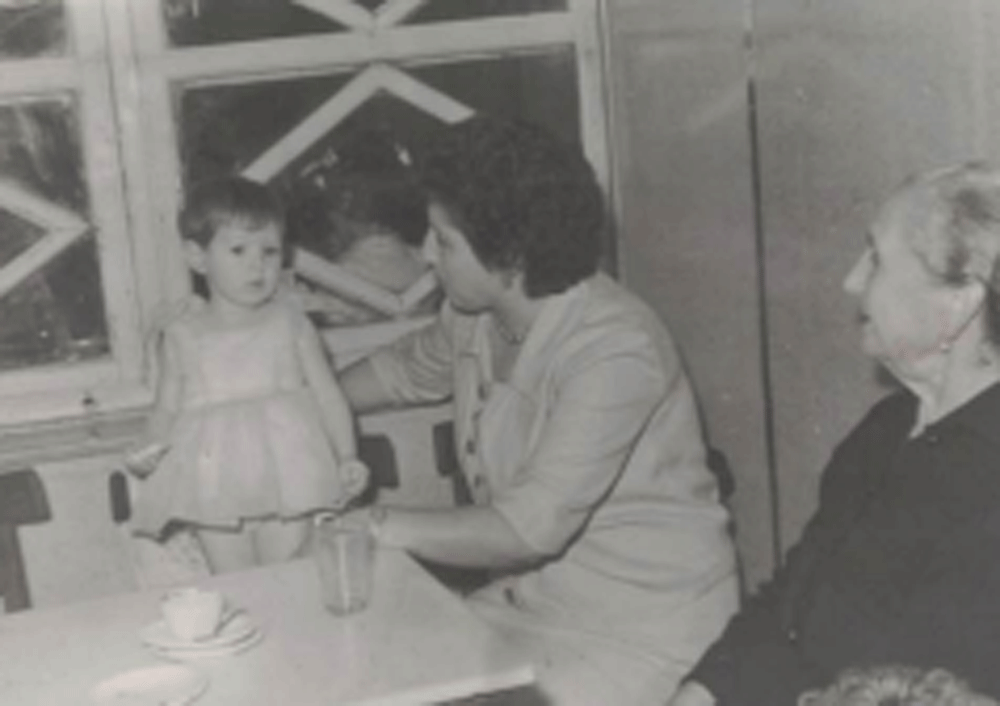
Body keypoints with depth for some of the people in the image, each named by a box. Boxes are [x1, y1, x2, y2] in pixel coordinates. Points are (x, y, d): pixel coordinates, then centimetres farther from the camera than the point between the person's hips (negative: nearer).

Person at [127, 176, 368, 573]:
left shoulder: (291, 325, 4)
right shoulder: (182, 338, 5)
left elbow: (328, 396, 6)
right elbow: (167, 410, 12)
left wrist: (347, 459, -5)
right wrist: (153, 450, -7)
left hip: (286, 484, 0)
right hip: (216, 492, 0)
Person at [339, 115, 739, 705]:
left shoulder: (614, 350, -26)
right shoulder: (476, 316, -3)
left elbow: (528, 528, -30)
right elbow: (407, 368, 22)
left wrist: (382, 527, -22)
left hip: (643, 621, -7)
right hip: (532, 590, 7)